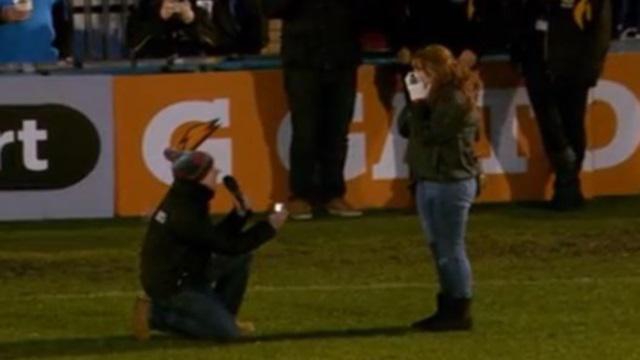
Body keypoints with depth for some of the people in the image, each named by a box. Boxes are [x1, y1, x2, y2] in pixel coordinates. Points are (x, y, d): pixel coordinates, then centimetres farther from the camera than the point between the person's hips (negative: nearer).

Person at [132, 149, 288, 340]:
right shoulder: (185, 215, -27)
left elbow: (217, 239, 12)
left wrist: (239, 214, -2)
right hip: (171, 288, -10)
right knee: (227, 332, -13)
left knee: (240, 257, 9)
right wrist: (269, 227, -14)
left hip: (185, 273, 10)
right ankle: (156, 315, -5)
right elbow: (229, 246, -21)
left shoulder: (187, 201, 4)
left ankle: (222, 316, 15)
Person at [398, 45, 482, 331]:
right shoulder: (436, 97, 15)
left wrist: (417, 108, -6)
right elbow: (404, 128, 13)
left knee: (451, 249, -6)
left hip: (452, 182, -10)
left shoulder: (456, 100, -14)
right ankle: (448, 308, 16)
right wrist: (414, 105, -1)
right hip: (429, 180, 10)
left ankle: (459, 312, -3)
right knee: (439, 249, 11)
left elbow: (427, 135, -18)